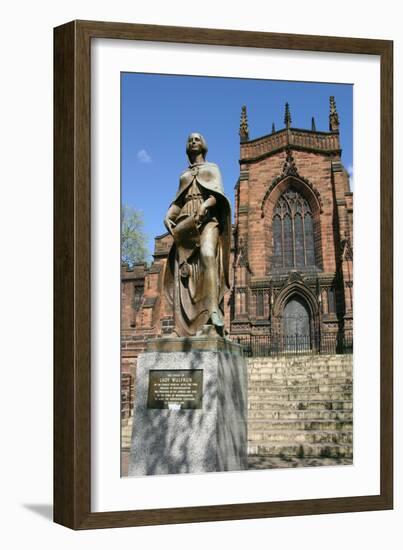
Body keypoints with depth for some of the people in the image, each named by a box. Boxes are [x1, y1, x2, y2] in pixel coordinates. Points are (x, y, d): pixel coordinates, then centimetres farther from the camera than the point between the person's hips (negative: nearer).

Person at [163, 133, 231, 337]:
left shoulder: (212, 168, 20)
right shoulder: (184, 174, 30)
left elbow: (218, 194, 3)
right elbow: (178, 201, 20)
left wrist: (205, 205, -18)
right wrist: (168, 216, -2)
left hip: (207, 218, -4)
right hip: (186, 221, 4)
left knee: (207, 255, -32)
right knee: (184, 271, -10)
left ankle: (214, 312, -46)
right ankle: (184, 326, -18)